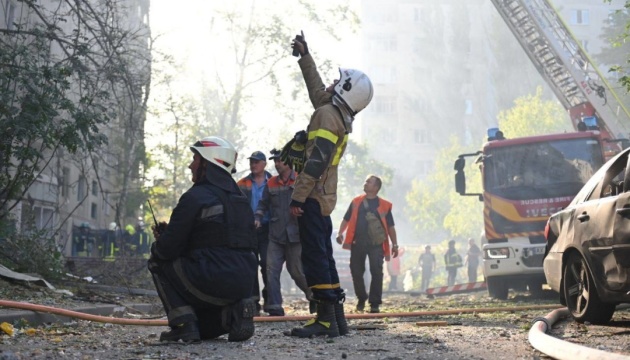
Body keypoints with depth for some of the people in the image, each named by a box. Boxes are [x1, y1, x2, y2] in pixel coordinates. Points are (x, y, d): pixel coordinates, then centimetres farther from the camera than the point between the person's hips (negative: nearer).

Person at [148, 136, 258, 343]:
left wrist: (156, 246, 17)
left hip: (213, 282, -8)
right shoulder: (240, 199, 18)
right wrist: (168, 232, 23)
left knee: (158, 262, 15)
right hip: (245, 285, 8)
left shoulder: (195, 197, -7)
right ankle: (233, 312, 3)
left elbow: (168, 249, -7)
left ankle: (184, 324, 2)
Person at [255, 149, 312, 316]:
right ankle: (274, 307, -2)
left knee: (296, 271, 3)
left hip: (295, 234, -4)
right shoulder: (271, 183, 11)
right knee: (272, 269, -5)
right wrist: (258, 218, 0)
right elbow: (263, 204, 15)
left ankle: (313, 295, 30)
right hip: (275, 235, 4)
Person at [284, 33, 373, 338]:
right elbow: (317, 89, 34)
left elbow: (316, 161, -21)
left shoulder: (327, 114, -12)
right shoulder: (339, 116, 16)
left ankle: (326, 319, -14)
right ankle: (336, 317, 14)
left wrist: (298, 196, -23)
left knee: (314, 258, -11)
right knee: (323, 257, 12)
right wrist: (305, 56, 41)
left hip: (313, 197, -10)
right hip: (324, 198, 10)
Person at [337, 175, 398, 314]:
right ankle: (361, 298, 25)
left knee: (376, 272, -9)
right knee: (356, 271, 5)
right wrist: (340, 233, -1)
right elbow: (346, 219, 16)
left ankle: (375, 303, -3)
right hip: (358, 242, 2)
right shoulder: (356, 202, 13)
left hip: (376, 243, -2)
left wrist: (394, 244, 3)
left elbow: (390, 226, 8)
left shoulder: (384, 205, 7)